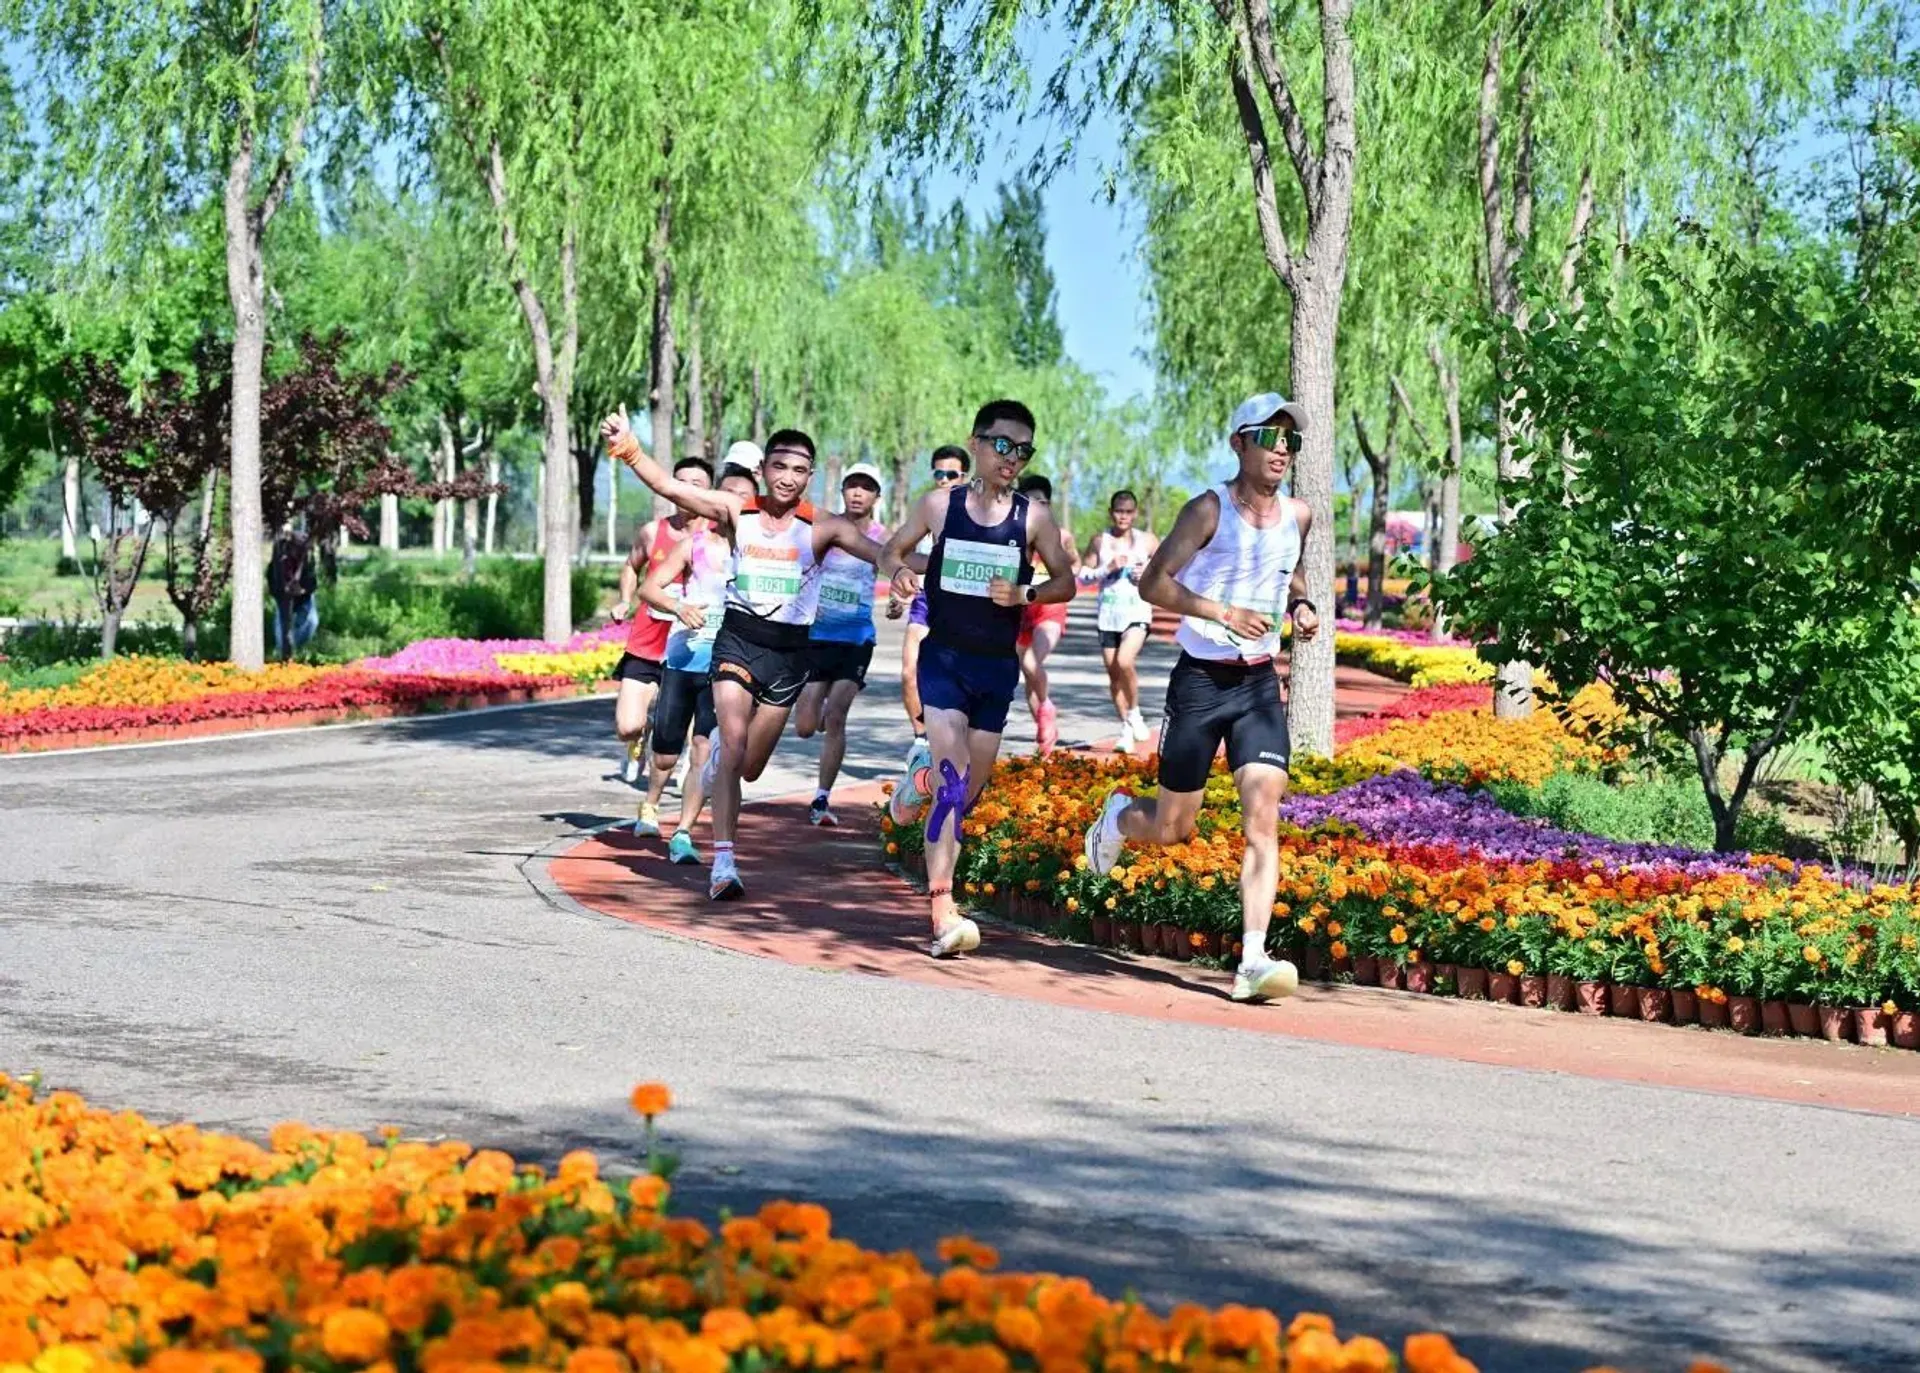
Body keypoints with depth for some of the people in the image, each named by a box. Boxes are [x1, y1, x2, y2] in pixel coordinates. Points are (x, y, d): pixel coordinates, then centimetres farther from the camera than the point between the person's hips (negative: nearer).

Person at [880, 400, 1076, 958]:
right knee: (954, 781, -18)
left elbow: (1065, 583, 4)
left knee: (972, 788, 11)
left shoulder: (1033, 517, -1)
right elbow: (892, 548, 11)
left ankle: (920, 781, 48)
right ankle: (943, 911, -19)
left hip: (998, 666, 3)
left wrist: (1024, 593, -16)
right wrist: (899, 570, -12)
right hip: (944, 658, -3)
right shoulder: (939, 505, -2)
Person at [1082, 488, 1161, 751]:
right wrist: (1108, 568, -11)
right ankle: (1126, 729, 20)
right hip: (1109, 614, 3)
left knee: (1125, 661, -24)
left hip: (1138, 612, -3)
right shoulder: (1100, 540, 6)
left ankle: (1134, 713, -2)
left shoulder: (1147, 541, 3)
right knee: (1113, 673, 5)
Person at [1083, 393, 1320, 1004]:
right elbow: (1153, 582, -14)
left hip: (1260, 684, 4)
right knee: (1174, 826, 7)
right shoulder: (1209, 510, -10)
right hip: (1201, 680, -4)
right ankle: (1119, 816, 43)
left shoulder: (1298, 516, 6)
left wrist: (1300, 605, 5)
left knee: (1263, 821, -12)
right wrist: (1225, 613, -25)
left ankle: (1253, 961, -16)